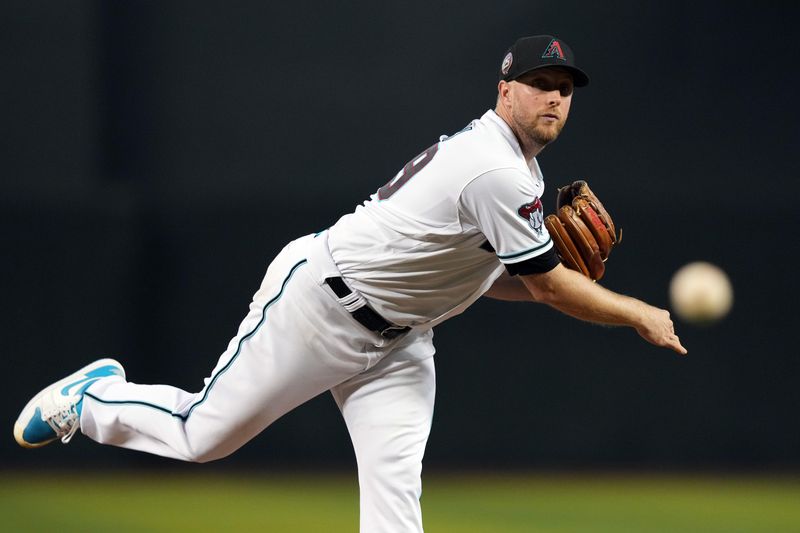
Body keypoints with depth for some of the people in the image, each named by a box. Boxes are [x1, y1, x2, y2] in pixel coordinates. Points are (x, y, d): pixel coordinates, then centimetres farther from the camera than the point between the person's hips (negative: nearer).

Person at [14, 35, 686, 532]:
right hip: (318, 303, -9)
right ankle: (92, 396, 29)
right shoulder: (499, 172, -23)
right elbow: (549, 286, -21)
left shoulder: (516, 168, 9)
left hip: (397, 334, 9)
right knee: (200, 434, 1)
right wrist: (640, 315, -13)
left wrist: (558, 277, 2)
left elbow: (479, 271, 16)